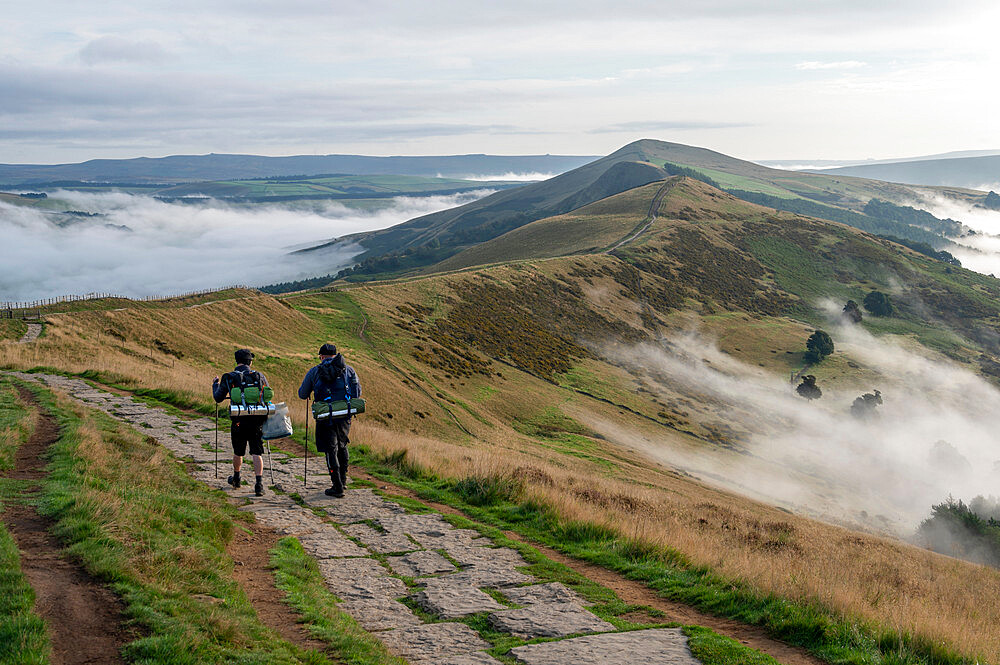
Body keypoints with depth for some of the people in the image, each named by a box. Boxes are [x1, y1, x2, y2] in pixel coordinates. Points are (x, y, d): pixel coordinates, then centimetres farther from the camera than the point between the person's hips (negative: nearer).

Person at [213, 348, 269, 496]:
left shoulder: (229, 378, -2)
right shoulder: (260, 376, 3)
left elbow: (218, 398, 4)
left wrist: (215, 384, 23)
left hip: (239, 421, 0)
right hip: (257, 420, 0)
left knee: (238, 452, 18)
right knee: (257, 453, 0)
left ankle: (236, 479, 38)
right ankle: (259, 484, -12)